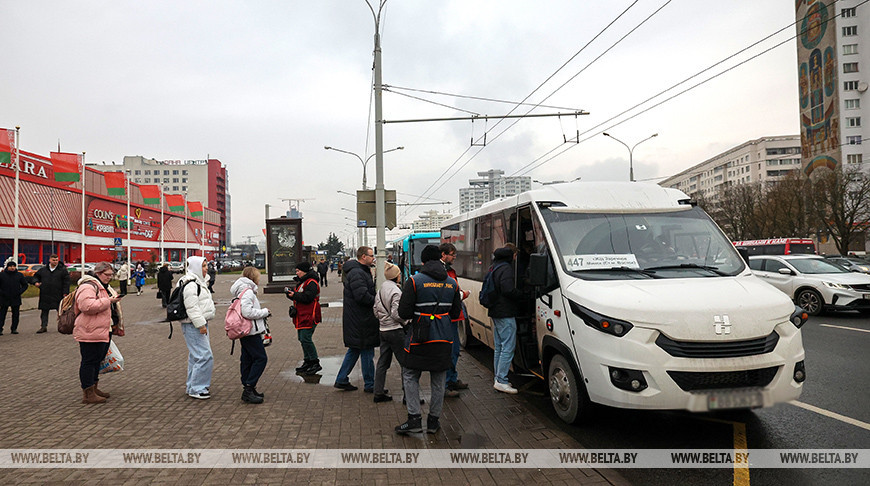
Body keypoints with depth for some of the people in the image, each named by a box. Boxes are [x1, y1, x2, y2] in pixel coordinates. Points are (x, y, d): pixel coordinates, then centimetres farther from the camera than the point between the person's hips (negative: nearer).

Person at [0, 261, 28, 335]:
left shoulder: (19, 275, 5)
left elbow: (25, 285, 12)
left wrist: (20, 292, -3)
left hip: (16, 299, 2)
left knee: (16, 314, 5)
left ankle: (14, 329, 14)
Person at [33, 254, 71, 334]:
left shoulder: (62, 270, -1)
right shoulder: (43, 270, 9)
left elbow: (66, 282, -3)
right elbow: (36, 276, 24)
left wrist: (65, 293, -9)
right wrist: (36, 282, 2)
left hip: (58, 295, -3)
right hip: (45, 295, 3)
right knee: (44, 311, 6)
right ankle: (43, 326, 13)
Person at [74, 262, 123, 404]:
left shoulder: (103, 286, 19)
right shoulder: (88, 287, -15)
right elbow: (87, 306, -30)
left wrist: (114, 300, 18)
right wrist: (108, 301, -25)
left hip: (103, 332, 11)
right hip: (90, 332, -11)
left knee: (97, 360, 18)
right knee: (89, 361, -5)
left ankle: (94, 388, 29)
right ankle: (88, 394, 0)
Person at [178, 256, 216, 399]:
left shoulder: (198, 282, 18)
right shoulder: (190, 284, -17)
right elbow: (192, 307, -23)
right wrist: (201, 325, -23)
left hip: (200, 324, 11)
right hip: (193, 326, -11)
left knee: (196, 356, 16)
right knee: (205, 356, -12)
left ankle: (192, 387, 25)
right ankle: (196, 389, -5)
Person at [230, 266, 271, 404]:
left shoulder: (245, 291, 17)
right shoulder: (247, 292, -15)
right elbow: (247, 312, -26)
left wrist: (263, 313, 10)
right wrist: (265, 312, -14)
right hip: (251, 332, -11)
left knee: (247, 359, 12)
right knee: (260, 358, -8)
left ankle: (248, 390, 18)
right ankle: (248, 389, -8)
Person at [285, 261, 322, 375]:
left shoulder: (311, 283, -14)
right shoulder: (301, 282, 19)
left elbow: (307, 298, -23)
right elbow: (299, 296, 21)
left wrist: (294, 295, -17)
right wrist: (290, 293, 3)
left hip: (309, 317, -10)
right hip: (301, 317, 10)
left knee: (306, 339, -13)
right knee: (302, 339, 13)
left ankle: (315, 363, -5)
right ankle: (307, 362, 22)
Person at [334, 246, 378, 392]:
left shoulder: (362, 271, 17)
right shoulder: (357, 273, -18)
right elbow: (362, 296, -25)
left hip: (357, 319, 11)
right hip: (361, 320, -11)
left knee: (355, 350, 17)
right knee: (367, 352, -1)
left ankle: (341, 380, 23)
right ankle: (370, 385, 9)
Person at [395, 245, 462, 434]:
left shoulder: (414, 281, -10)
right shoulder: (452, 283, 4)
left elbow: (403, 313, -11)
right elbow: (456, 313, 10)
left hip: (420, 337, -4)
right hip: (444, 339, 4)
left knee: (410, 376, 10)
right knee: (438, 381, 12)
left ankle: (414, 419, 3)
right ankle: (434, 420, 19)